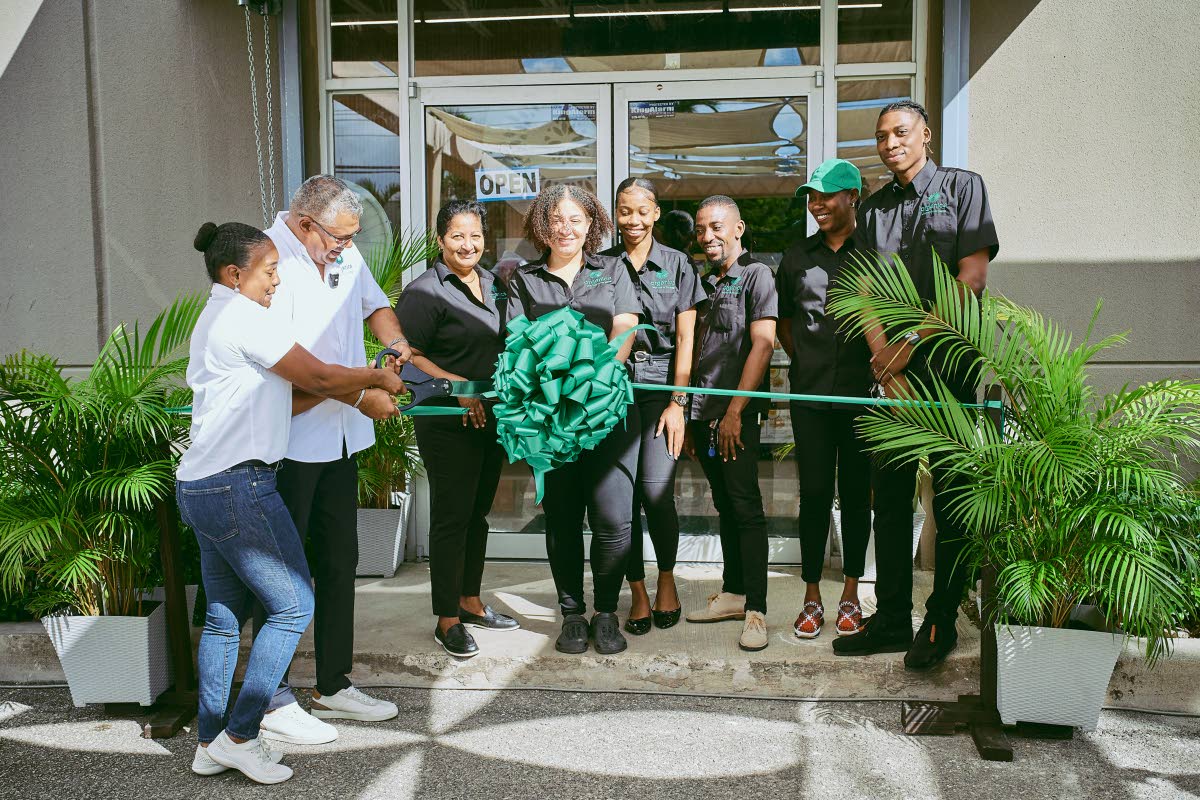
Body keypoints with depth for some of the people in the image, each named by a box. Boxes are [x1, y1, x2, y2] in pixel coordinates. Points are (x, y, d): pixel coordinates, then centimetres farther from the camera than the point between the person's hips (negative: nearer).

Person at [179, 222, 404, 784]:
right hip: (237, 485, -10)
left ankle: (210, 745, 23)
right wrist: (378, 378, 5)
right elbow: (320, 379, -12)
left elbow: (294, 393, 17)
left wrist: (363, 390, 12)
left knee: (224, 616, 15)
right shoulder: (243, 318, -12)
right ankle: (239, 735, 6)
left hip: (200, 486, 10)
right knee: (292, 606, -1)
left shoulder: (217, 317, 19)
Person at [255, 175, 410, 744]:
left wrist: (396, 343, 6)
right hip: (289, 441, -8)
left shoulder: (343, 253, 9)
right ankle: (272, 700, 15)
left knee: (339, 559, 14)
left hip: (338, 436, 8)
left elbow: (373, 302, 26)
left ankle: (333, 685, 29)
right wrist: (358, 390, -21)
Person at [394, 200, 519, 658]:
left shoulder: (493, 284, 11)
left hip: (492, 418, 7)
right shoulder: (425, 291, -11)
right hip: (448, 425, -7)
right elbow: (408, 356, -17)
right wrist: (458, 387, -23)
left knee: (478, 512, 16)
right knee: (451, 517, 0)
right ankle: (447, 621, 11)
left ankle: (470, 602, 31)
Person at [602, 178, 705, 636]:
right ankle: (638, 593, 12)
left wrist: (677, 402, -4)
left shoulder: (677, 264, 8)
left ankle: (667, 578, 12)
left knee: (656, 489, -14)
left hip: (660, 386, -1)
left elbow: (685, 339, 4)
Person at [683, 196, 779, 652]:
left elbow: (762, 344, -12)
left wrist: (735, 411, -16)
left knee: (746, 507, -7)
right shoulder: (704, 284, 18)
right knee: (725, 506, 13)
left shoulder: (755, 274, -4)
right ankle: (733, 593, 22)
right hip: (703, 413, 7)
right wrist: (688, 414, 12)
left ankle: (756, 609, -3)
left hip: (738, 413, -7)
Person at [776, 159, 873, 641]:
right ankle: (812, 597, 12)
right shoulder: (797, 257, 11)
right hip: (810, 394, 2)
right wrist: (801, 361, 11)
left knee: (856, 492, 7)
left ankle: (850, 595, 18)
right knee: (814, 493, 2)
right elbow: (784, 320, 22)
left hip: (861, 392, -2)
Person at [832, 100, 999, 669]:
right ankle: (891, 620, 14)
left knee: (950, 495, 0)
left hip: (948, 360, -4)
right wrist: (882, 356, -8)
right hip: (892, 369, 4)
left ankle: (941, 622, 10)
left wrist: (912, 340, -12)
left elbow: (972, 275, -7)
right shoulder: (873, 208, 16)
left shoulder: (962, 187, 3)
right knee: (890, 494, 5)